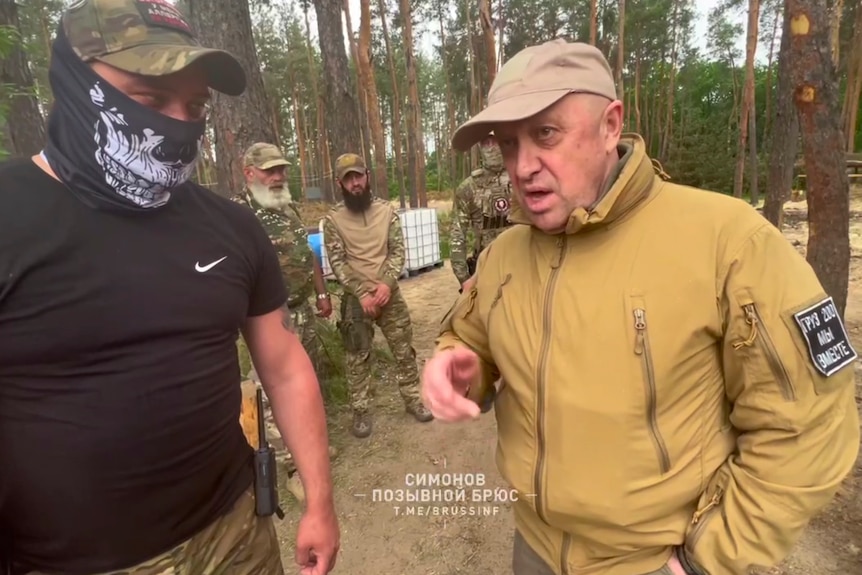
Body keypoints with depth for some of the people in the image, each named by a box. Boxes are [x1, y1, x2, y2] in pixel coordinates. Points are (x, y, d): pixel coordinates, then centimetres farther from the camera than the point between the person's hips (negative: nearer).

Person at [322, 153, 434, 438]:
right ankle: (361, 411, 23)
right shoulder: (333, 219, -4)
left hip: (389, 293, 2)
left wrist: (387, 283, -16)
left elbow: (398, 251, -1)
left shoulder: (387, 210, 2)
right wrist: (362, 293, -15)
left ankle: (413, 399, 28)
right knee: (358, 356, 8)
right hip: (355, 298, -2)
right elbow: (337, 263, -8)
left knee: (404, 349, 10)